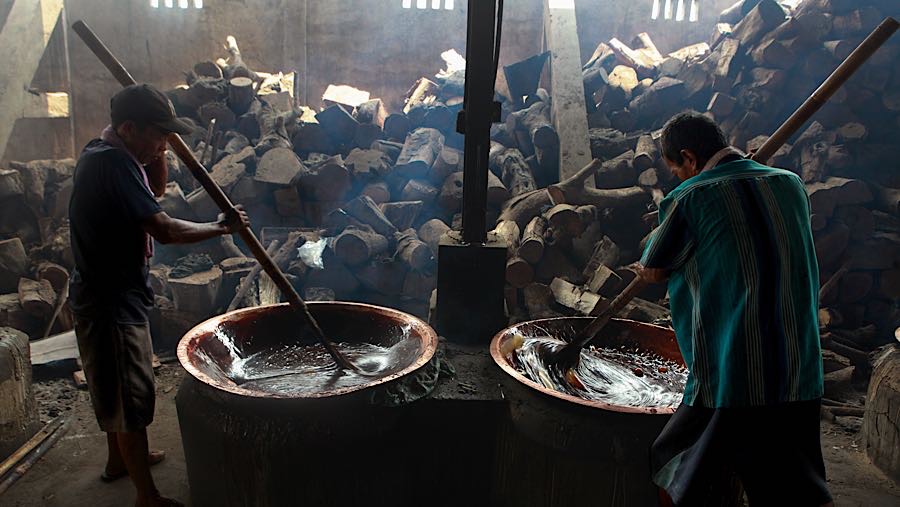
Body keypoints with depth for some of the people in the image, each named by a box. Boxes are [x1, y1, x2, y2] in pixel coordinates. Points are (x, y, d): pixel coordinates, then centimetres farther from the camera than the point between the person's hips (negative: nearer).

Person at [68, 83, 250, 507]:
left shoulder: (101, 153, 7)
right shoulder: (113, 162, -24)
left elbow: (156, 189, 18)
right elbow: (164, 229, -29)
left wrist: (156, 151, 2)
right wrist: (221, 226, -16)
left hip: (108, 294, 11)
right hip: (111, 301, -11)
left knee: (115, 389, 25)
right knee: (131, 396, -1)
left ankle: (120, 458, 44)